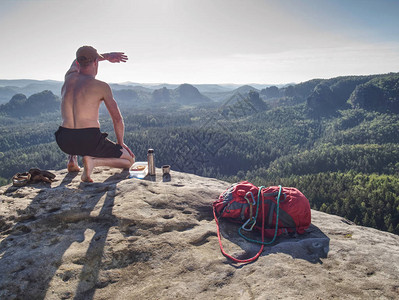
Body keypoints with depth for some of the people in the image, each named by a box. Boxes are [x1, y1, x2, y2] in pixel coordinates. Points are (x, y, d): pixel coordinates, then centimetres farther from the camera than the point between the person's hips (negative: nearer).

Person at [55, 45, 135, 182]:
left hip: (64, 142, 6)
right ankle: (93, 161, -13)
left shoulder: (69, 77, 10)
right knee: (129, 160, 12)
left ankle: (72, 158, 21)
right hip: (90, 142, -6)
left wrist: (107, 56, 36)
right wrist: (120, 143, 16)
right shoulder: (102, 86, -3)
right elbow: (117, 119, 0)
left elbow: (78, 61, 36)